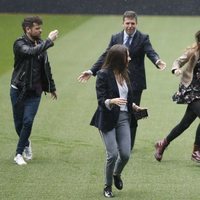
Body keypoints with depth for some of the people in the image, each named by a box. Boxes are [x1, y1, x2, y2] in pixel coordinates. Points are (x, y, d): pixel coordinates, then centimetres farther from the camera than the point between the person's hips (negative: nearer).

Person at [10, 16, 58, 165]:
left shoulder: (41, 45, 7)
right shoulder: (20, 44, -11)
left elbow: (46, 68, 18)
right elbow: (32, 52, -33)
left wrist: (52, 87, 22)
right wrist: (49, 41, -30)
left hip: (35, 91, 3)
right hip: (19, 90, -3)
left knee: (28, 121, -10)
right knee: (19, 123, 6)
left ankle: (19, 153, 1)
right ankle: (26, 143, 35)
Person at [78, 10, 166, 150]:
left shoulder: (143, 38, -3)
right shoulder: (116, 38, 6)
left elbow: (151, 52, -18)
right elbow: (106, 56, 5)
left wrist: (158, 61, -41)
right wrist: (92, 71, -5)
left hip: (135, 82, -3)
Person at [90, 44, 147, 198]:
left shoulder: (124, 74, 9)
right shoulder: (103, 75, -11)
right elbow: (101, 100, -15)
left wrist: (134, 106, 9)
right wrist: (112, 101, -33)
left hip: (124, 118, 5)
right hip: (108, 120, -5)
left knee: (125, 154, -1)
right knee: (113, 154, -9)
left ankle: (117, 174, 32)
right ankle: (108, 186, 12)